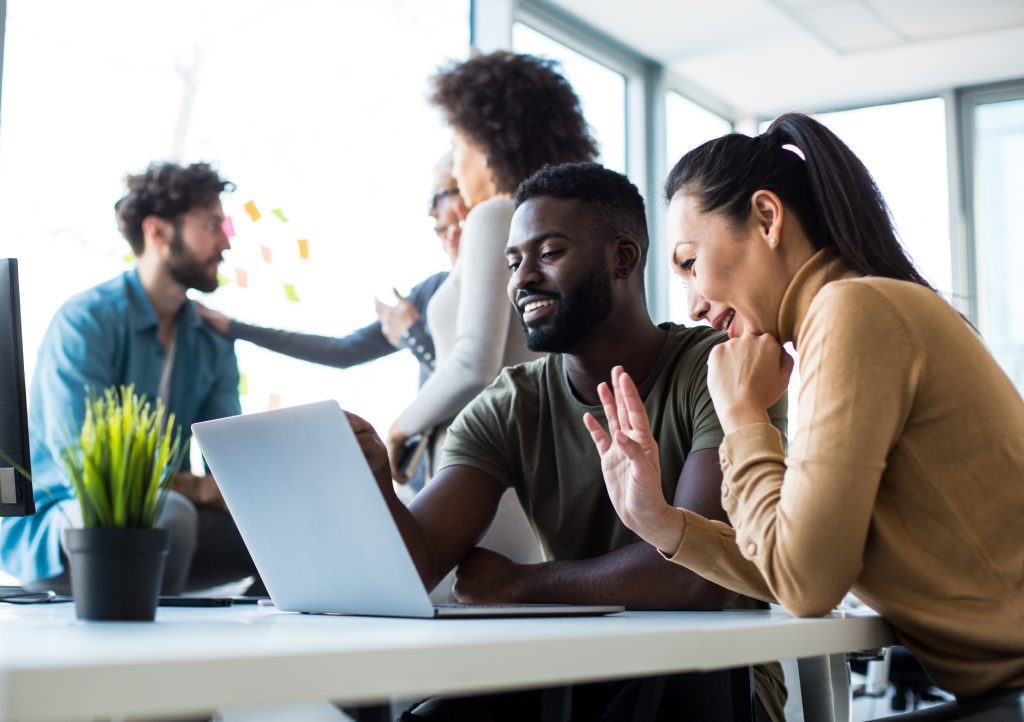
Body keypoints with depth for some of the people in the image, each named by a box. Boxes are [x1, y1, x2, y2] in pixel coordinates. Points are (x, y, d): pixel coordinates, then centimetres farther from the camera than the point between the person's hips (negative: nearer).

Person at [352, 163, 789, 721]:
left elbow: (695, 575, -25)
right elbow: (417, 564, -11)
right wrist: (369, 475, -33)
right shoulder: (505, 411, 2)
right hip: (570, 675, 3)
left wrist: (516, 582, -13)